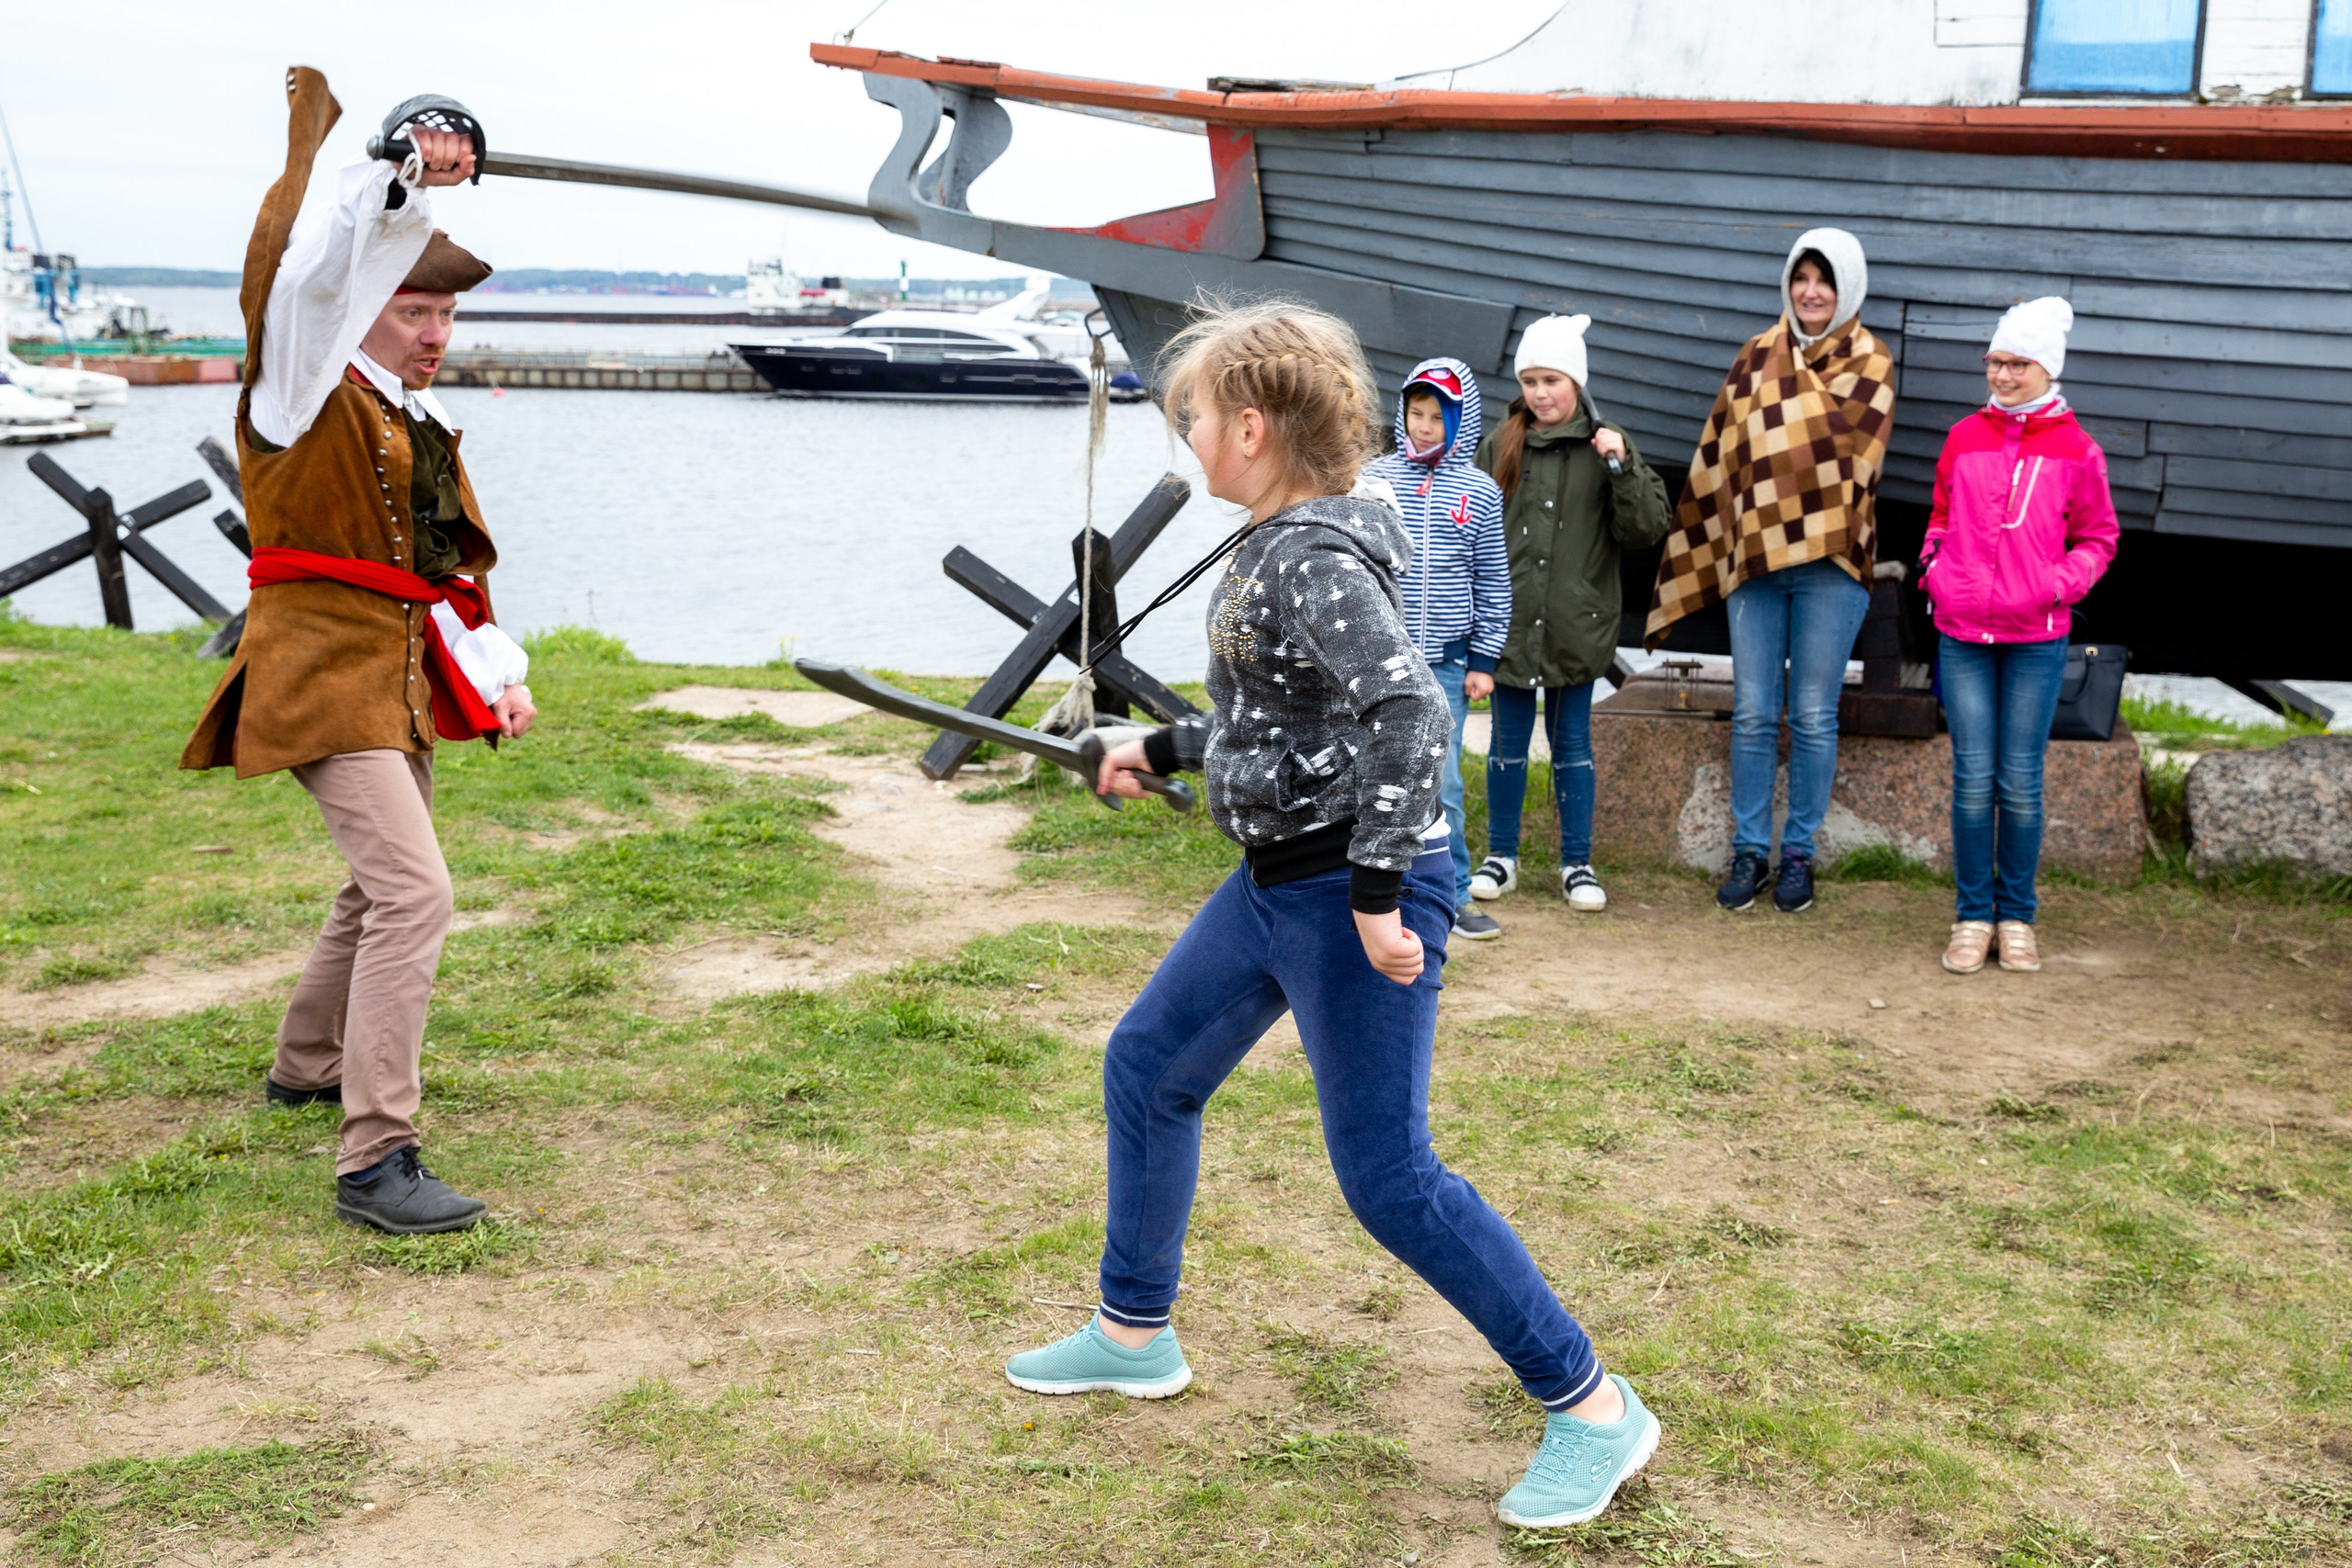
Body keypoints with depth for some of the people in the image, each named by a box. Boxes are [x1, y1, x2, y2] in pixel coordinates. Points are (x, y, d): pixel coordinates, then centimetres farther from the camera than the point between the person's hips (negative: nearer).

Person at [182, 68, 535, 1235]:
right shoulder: (305, 392, -7)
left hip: (398, 680, 9)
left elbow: (452, 567, 21)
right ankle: (375, 1162, -20)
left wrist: (495, 676, 10)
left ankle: (306, 1069, 45)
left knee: (384, 886, 22)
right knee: (412, 890, -20)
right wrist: (401, 178, -36)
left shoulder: (423, 427, 17)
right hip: (322, 671, -9)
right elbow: (299, 265, -28)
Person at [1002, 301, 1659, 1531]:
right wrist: (1164, 750, 28)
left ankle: (1592, 1406, 7)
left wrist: (1376, 891, -29)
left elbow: (1410, 712, -30)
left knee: (1387, 1176, -6)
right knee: (1145, 1070, 19)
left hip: (1354, 896, -11)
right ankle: (1134, 1334, 36)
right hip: (1277, 880, 11)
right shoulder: (1280, 547, 9)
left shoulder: (1314, 560, -21)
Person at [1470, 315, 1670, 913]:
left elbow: (1648, 527, -4)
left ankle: (1577, 864, 16)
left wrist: (1623, 466, -17)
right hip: (1509, 620, 1)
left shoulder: (1605, 446, 1)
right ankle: (1501, 857, 21)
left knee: (1572, 745, 7)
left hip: (1576, 626, -1)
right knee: (1509, 742, 10)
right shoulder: (1499, 449, 4)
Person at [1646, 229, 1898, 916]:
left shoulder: (1869, 364, 2)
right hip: (1753, 557, 3)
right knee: (1752, 714, 4)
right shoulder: (1757, 356, 11)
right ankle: (1749, 850, 14)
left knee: (1813, 716, 2)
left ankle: (1799, 853, 13)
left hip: (1828, 562, -3)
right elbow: (1720, 456, 11)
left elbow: (1844, 451, -14)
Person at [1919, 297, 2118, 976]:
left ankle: (2017, 918, 16)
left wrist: (2062, 583, -7)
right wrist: (1934, 569, 3)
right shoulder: (1964, 438, 8)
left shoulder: (2076, 450, 1)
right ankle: (1972, 917, 11)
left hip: (2036, 641, -1)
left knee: (2021, 784, 3)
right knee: (1973, 780, 1)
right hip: (1962, 636, 2)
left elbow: (2098, 537, 9)